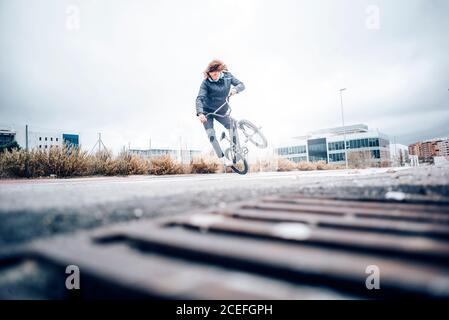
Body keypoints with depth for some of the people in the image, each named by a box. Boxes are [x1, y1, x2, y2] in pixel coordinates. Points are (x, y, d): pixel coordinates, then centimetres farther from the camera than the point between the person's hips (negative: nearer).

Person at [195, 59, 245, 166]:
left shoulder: (227, 76, -9)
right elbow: (199, 98, -30)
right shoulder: (206, 82, -21)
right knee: (211, 134, -14)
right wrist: (200, 113, -47)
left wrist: (235, 89, -36)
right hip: (207, 111, -3)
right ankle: (223, 158, -9)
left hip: (221, 111, 3)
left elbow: (241, 85, -12)